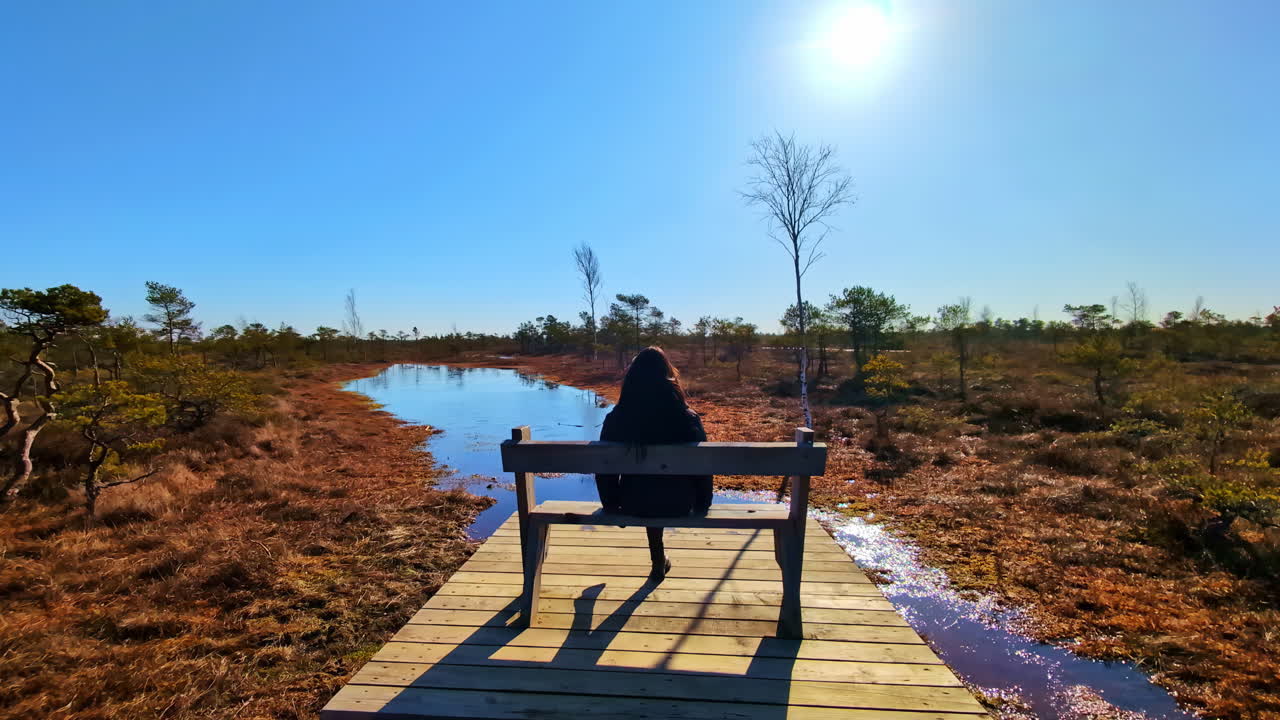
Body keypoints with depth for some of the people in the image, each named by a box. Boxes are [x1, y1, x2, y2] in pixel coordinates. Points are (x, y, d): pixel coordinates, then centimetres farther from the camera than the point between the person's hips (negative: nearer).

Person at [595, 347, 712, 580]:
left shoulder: (615, 419, -15)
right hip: (679, 506, 0)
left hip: (634, 506, 1)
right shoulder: (689, 419, -17)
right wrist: (702, 505, 10)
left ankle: (659, 561, 49)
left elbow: (605, 470, -7)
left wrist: (612, 505, 11)